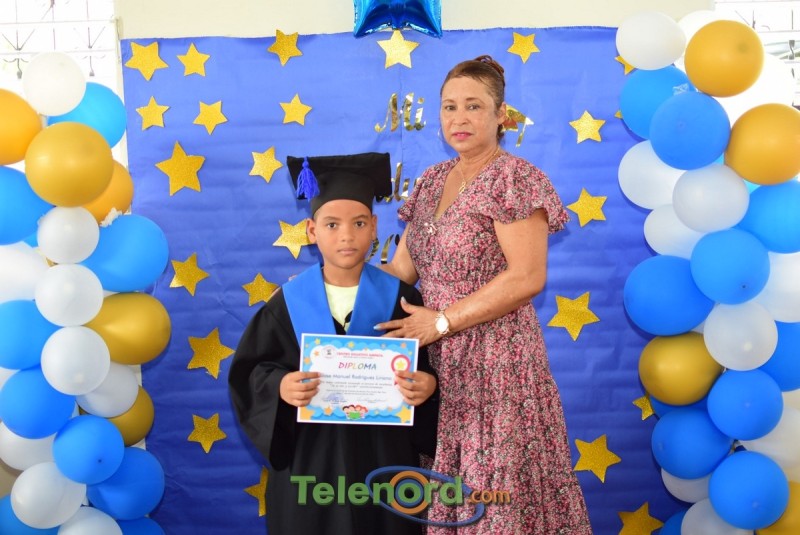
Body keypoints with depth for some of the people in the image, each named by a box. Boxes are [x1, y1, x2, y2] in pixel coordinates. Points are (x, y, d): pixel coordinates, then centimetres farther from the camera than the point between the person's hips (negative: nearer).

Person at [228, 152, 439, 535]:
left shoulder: (399, 298, -5)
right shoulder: (289, 301, -5)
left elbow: (430, 366, -1)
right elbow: (250, 372, -2)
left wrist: (427, 384, -22)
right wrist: (280, 386, -21)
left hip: (384, 451, 0)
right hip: (309, 453, 0)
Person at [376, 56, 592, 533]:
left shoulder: (515, 179, -10)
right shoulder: (433, 181, 11)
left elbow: (527, 277, -19)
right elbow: (402, 269, 10)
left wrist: (442, 321, -18)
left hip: (496, 361, -7)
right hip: (438, 362, 7)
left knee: (495, 494, 2)